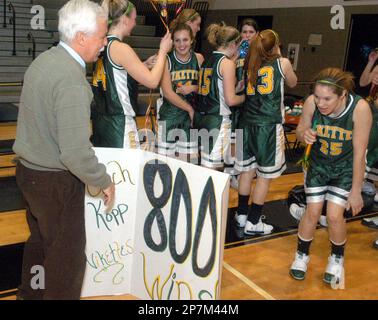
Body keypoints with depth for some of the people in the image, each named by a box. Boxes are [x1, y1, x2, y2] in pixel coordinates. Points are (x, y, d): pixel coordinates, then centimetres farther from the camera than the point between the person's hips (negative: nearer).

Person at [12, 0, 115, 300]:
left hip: (29, 171, 9)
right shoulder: (71, 79, -26)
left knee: (40, 240, 27)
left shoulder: (43, 60, 3)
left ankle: (30, 293, 47)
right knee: (68, 255, 8)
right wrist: (104, 181, -14)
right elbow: (76, 153, -30)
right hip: (56, 182, -9)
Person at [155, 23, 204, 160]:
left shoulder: (198, 58, 3)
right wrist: (189, 108, -8)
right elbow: (167, 93, -12)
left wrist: (193, 88, -10)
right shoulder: (166, 60, -9)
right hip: (169, 114, -3)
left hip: (191, 116, 4)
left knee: (186, 161, 10)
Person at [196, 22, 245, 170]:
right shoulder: (227, 63, -9)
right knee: (213, 169, -3)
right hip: (218, 120, -8)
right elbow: (230, 100, -13)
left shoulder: (207, 60, 12)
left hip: (201, 117, 8)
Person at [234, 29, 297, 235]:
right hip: (269, 124, -5)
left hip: (248, 123, 5)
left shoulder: (249, 65, 8)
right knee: (265, 175, 4)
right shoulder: (282, 63, 0)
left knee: (247, 170, 15)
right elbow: (292, 83, 16)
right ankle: (253, 222, 9)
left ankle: (242, 214, 27)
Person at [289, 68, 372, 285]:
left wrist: (356, 191, -16)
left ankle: (337, 259, 21)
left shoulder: (359, 108, -31)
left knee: (335, 216, -9)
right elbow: (300, 131, -4)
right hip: (318, 164, 2)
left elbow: (359, 153, -23)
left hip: (346, 168, -2)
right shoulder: (312, 102, -24)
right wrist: (305, 134, -29)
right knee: (312, 212, 0)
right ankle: (302, 255, 27)